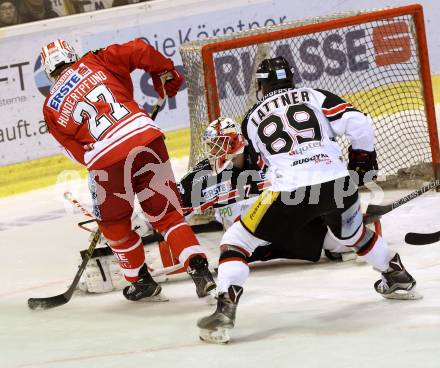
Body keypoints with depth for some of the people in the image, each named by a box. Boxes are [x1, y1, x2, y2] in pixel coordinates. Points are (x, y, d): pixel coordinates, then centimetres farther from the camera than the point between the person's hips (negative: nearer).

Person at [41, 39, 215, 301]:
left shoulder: (51, 107, 17)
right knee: (167, 214, 12)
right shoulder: (95, 62, 16)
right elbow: (139, 51, 7)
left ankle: (141, 281, 31)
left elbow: (77, 150, 16)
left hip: (106, 158, -1)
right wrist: (166, 74, 20)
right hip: (146, 138, 1)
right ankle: (199, 268, 0)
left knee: (114, 224, 24)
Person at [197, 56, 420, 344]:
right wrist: (363, 159, 20)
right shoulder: (315, 96, 17)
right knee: (354, 234, 35)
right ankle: (399, 279, 48)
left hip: (290, 191, -3)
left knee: (236, 241, 9)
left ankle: (224, 312, -7)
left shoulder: (253, 118, 20)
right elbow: (358, 123, 5)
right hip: (339, 184, 3)